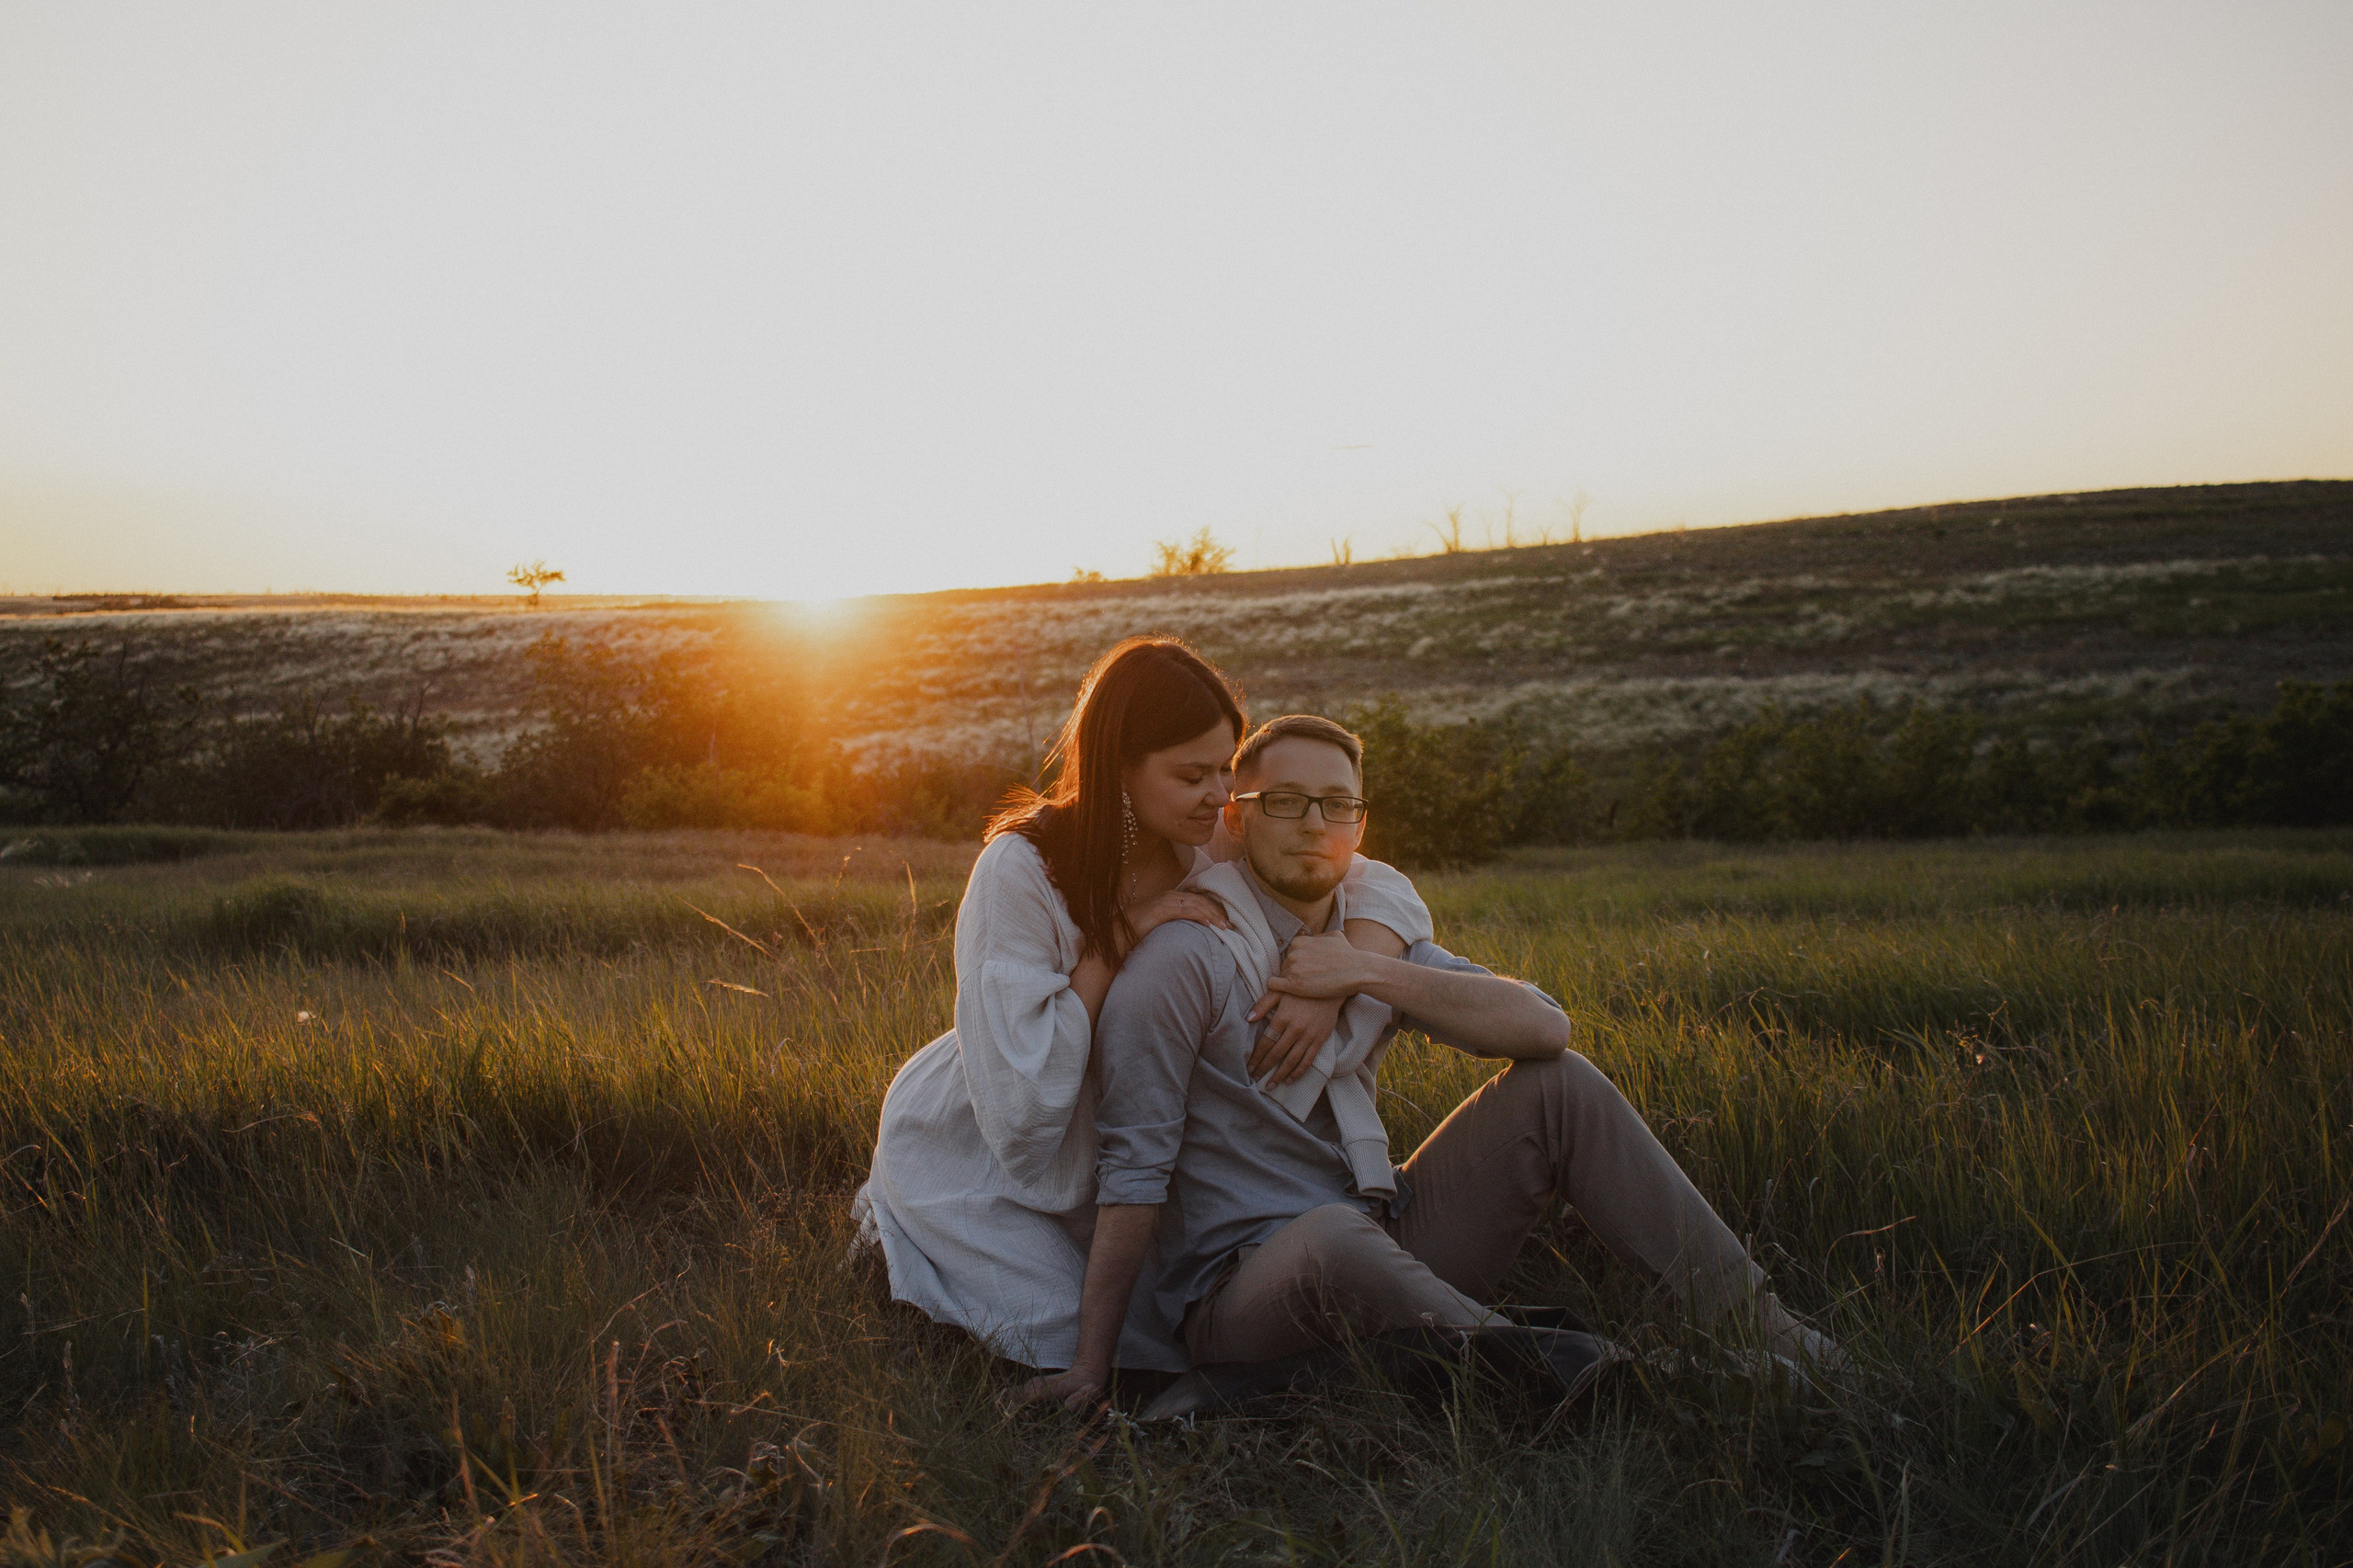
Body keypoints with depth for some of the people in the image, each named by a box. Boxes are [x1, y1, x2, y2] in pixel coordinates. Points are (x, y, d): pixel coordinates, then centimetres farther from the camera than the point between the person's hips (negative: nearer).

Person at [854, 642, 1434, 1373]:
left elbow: (1389, 894, -15)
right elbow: (1021, 1103, -33)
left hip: (1094, 1143, 6)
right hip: (967, 1152, -6)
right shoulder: (1020, 869, -30)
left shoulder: (1215, 853, -15)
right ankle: (899, 1230, 12)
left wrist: (1329, 985, -35)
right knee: (1078, 1339, -14)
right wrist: (1118, 939, -33)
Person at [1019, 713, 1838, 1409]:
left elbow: (1544, 1025, -6)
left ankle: (1758, 1327, -3)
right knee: (1334, 1239, -41)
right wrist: (1090, 1367, -18)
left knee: (1558, 1085, -4)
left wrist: (1369, 974, -15)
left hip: (1379, 1251, 7)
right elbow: (1133, 1169, -15)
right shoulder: (1184, 959, -13)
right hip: (1239, 1286, -6)